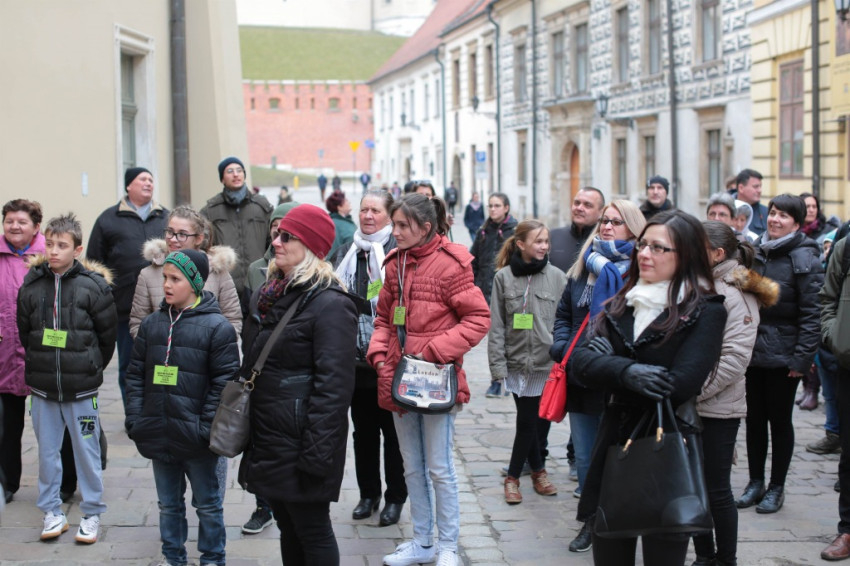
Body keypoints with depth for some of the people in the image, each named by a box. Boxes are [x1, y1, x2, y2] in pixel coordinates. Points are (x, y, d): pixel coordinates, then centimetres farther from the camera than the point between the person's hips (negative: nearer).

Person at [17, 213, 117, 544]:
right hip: (43, 389, 3)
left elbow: (108, 334, 1)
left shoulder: (94, 286, -7)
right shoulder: (31, 286, 2)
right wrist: (41, 366, 12)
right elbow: (24, 333, 12)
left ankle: (92, 514, 16)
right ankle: (52, 513, 22)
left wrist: (90, 368, 6)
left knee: (87, 452, 5)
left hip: (82, 390, -3)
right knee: (47, 452, 10)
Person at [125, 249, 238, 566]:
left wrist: (207, 428, -15)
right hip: (159, 435, 5)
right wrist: (135, 419, 1)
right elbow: (136, 376, 10)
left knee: (208, 504, 9)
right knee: (168, 504, 17)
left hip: (195, 437, -5)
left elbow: (224, 382, -10)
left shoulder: (217, 326, -9)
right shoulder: (151, 324, 7)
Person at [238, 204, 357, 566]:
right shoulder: (266, 295, 11)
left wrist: (317, 452, -23)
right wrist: (246, 431, 16)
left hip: (300, 439, -8)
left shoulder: (330, 305, -16)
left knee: (311, 530, 1)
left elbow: (333, 385, -20)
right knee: (288, 528, 16)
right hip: (266, 437, 8)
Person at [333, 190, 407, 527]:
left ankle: (395, 497, 16)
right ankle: (368, 493, 26)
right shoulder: (346, 253, 11)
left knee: (392, 430, 4)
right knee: (363, 430, 14)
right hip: (355, 357, 5)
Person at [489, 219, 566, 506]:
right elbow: (496, 325, 1)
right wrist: (498, 364, -4)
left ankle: (513, 477, 18)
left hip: (547, 363, 0)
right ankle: (538, 470, 26)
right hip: (517, 362, 0)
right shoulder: (504, 277, 1)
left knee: (533, 422, 2)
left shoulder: (557, 277, 0)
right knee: (528, 422, 6)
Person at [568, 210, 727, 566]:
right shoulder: (623, 304, 10)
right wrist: (626, 372, -23)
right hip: (614, 448, 5)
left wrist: (607, 368, -11)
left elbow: (678, 386, -20)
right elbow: (579, 362, -3)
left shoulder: (706, 312, -7)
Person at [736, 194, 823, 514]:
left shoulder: (804, 258, -10)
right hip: (753, 351, 5)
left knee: (780, 420, 6)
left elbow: (811, 313, -13)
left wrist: (803, 358, -17)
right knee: (754, 417, 11)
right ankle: (756, 483, 24)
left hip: (783, 354, -5)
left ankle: (776, 487, 18)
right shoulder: (756, 251, 7)